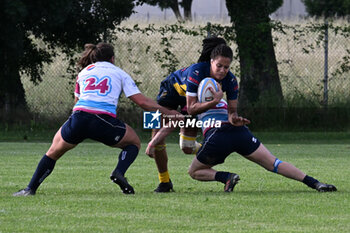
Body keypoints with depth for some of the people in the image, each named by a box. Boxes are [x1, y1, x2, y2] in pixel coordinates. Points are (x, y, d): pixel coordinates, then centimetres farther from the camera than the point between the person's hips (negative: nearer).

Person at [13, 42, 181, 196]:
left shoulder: (83, 72, 26)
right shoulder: (120, 74, 19)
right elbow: (142, 102, 13)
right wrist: (168, 113, 20)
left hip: (78, 119, 2)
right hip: (104, 122, -2)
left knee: (54, 151, 23)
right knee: (134, 142, 23)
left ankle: (30, 189, 15)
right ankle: (119, 172, -4)